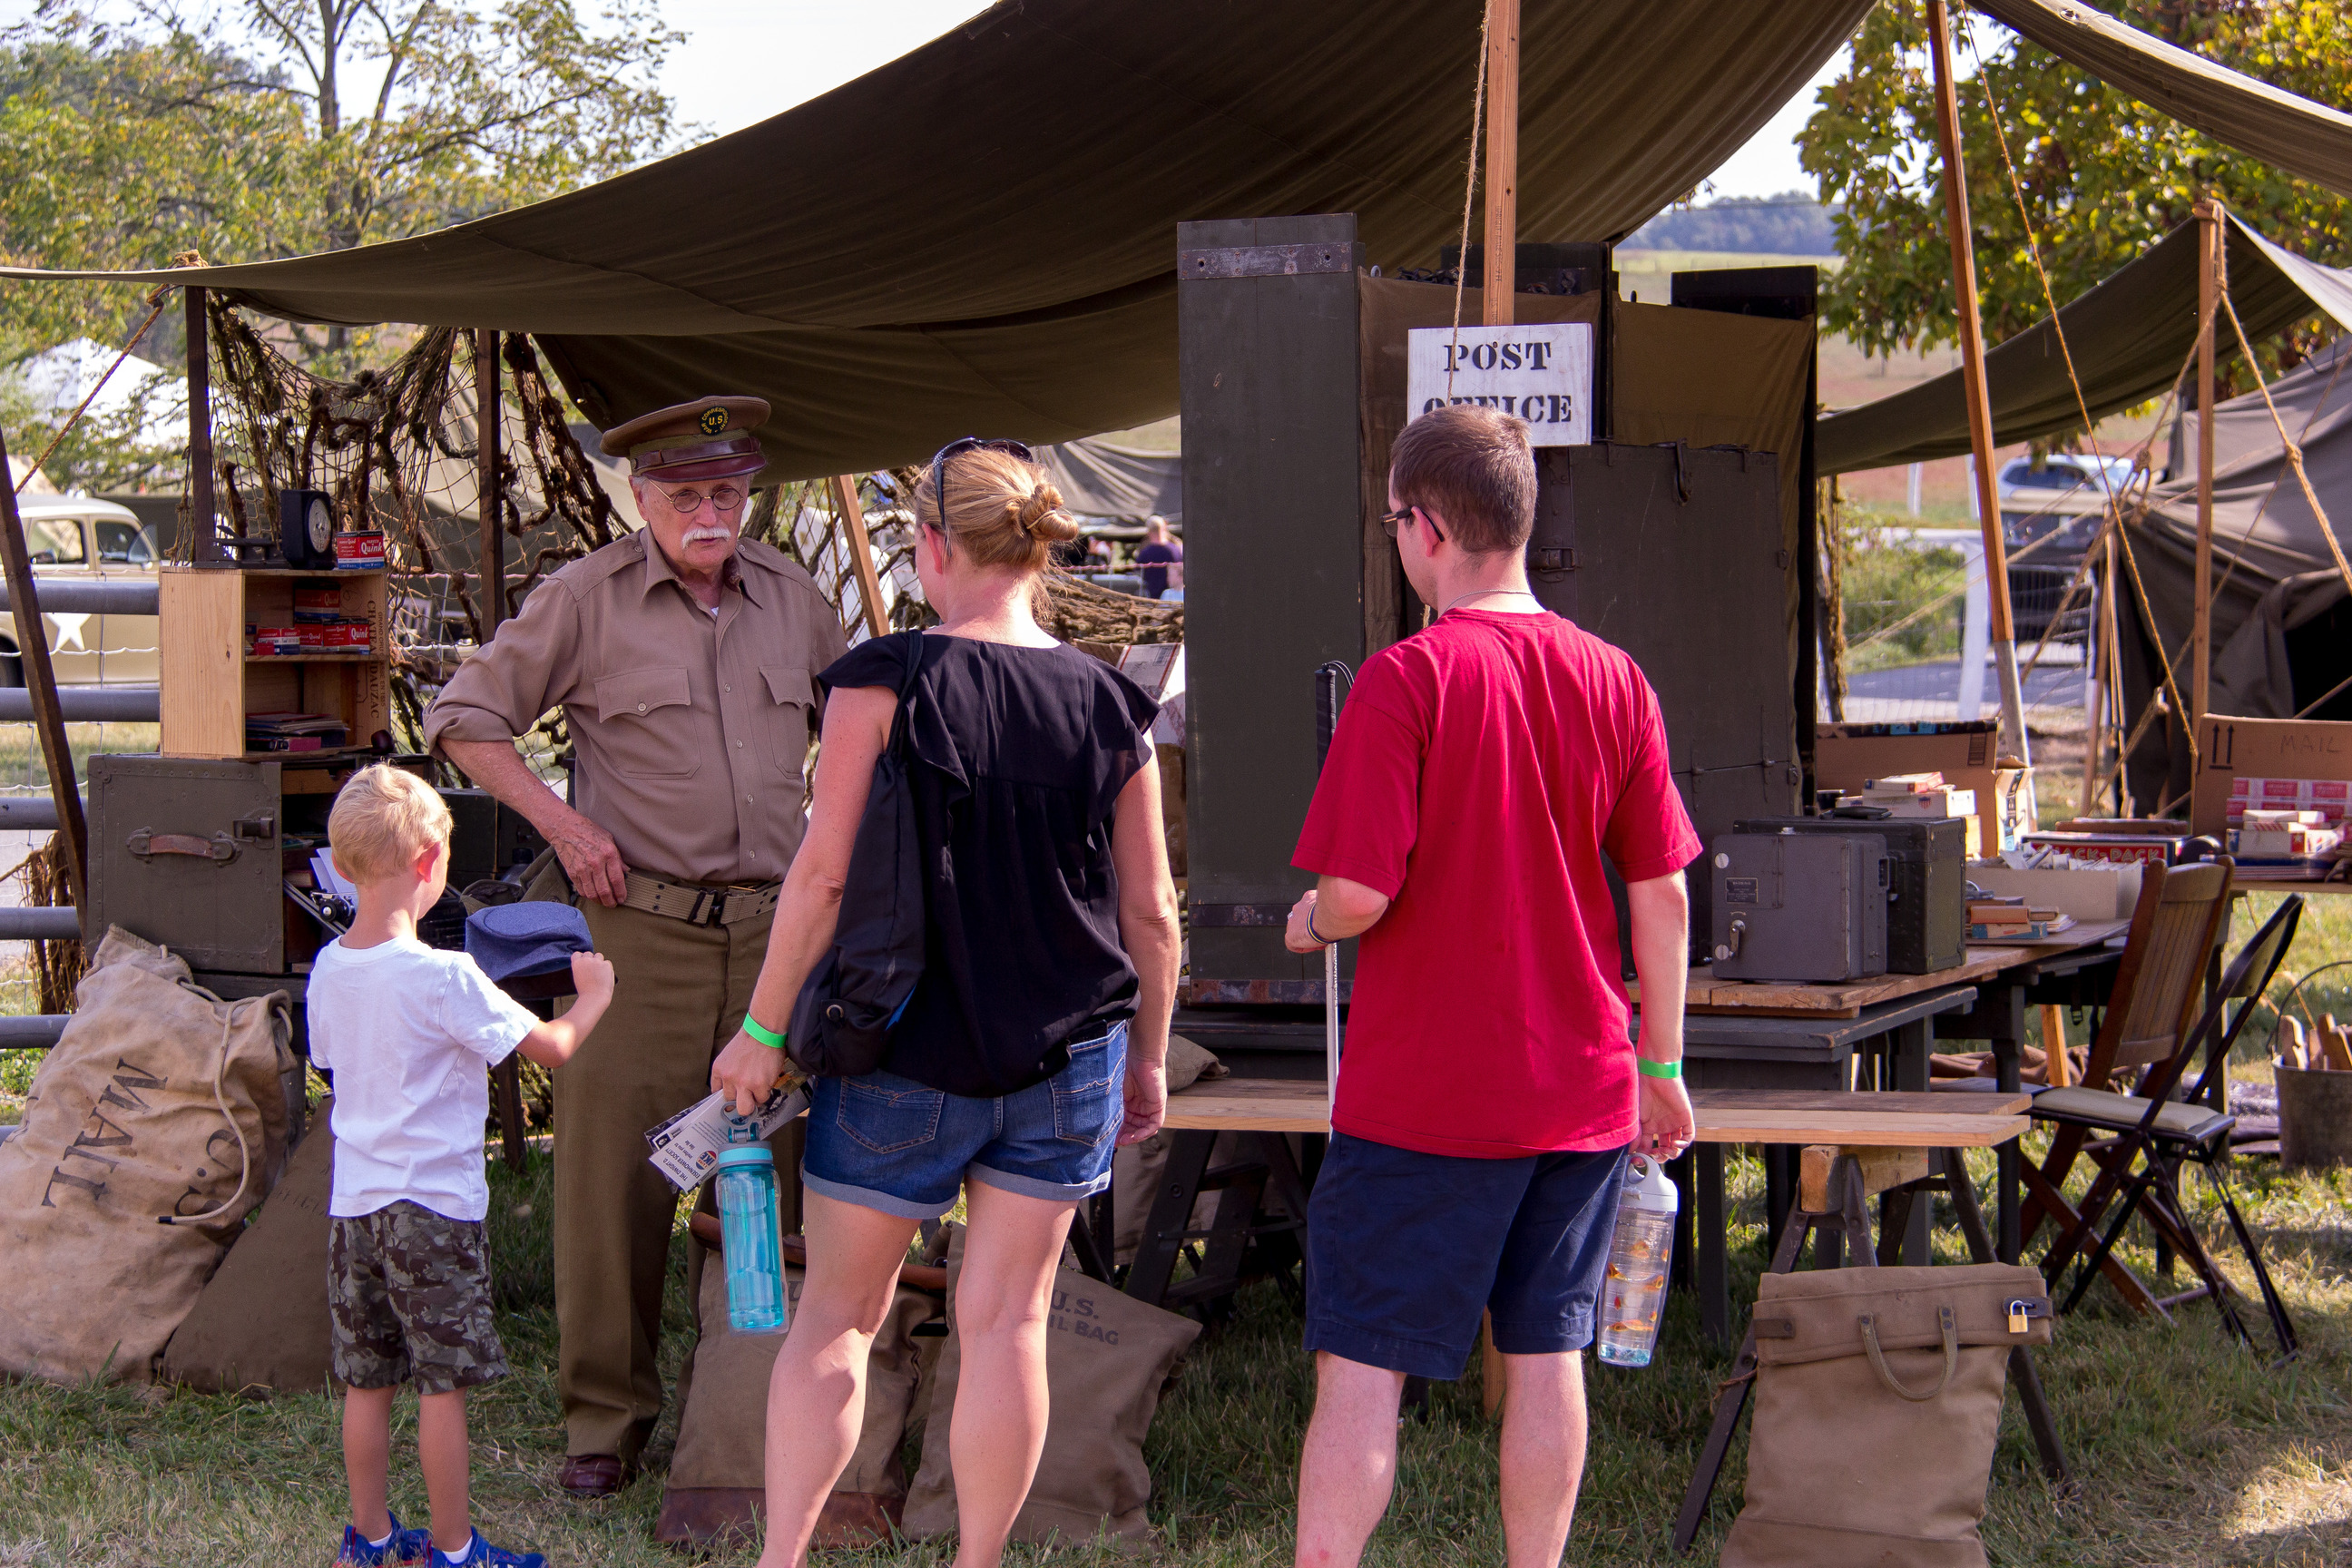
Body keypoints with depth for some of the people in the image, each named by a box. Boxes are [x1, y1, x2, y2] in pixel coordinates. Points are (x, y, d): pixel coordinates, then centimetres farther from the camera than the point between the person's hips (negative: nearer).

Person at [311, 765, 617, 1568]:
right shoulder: (444, 979, -18)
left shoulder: (328, 970, 1)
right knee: (443, 1383, 3)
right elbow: (553, 1047, -14)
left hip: (353, 1201, 6)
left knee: (367, 1381, 14)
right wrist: (593, 995, 7)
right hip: (432, 1206, -6)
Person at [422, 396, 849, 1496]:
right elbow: (464, 719, 2)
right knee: (613, 1164, -5)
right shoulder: (587, 600, -3)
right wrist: (560, 819, -9)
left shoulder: (785, 594, 10)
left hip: (772, 923, 4)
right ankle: (606, 1409, 5)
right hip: (643, 924, -4)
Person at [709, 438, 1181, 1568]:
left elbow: (823, 872, -12)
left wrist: (763, 1027, -3)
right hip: (1065, 1054, 3)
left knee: (836, 1311, 9)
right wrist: (1149, 1055, 16)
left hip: (906, 1052, -2)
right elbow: (1149, 911, 4)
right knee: (1008, 1319, 7)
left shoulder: (885, 682, -10)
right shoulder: (1108, 705, 0)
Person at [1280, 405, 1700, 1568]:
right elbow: (1663, 894, 4)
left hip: (1422, 1099, -5)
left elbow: (1357, 895, -18)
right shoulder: (1612, 680, 1)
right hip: (1578, 1086, 5)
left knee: (1360, 1363, 1)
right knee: (1547, 1355, 12)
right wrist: (1661, 1063, 13)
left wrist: (1310, 924, 5)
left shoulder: (1405, 681, -14)